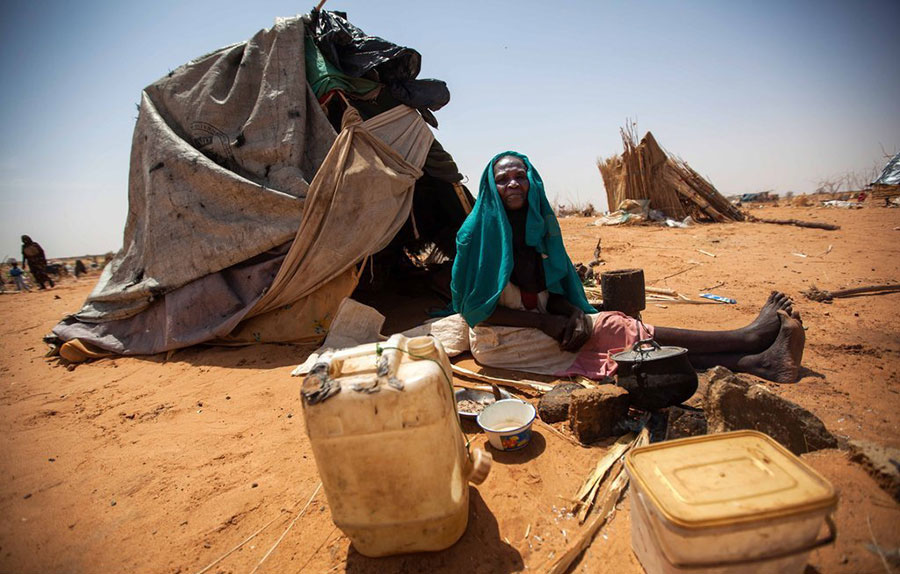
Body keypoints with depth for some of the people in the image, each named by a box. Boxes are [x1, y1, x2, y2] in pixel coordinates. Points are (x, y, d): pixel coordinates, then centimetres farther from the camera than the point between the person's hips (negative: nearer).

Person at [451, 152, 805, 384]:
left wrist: (575, 314, -14)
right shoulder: (476, 234, -11)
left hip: (539, 329, 6)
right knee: (613, 327, -18)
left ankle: (754, 362, -19)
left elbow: (552, 290, 9)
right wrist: (545, 323, -18)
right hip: (500, 340, -6)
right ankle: (747, 339, -13)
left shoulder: (539, 224, 7)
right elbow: (475, 308, -14)